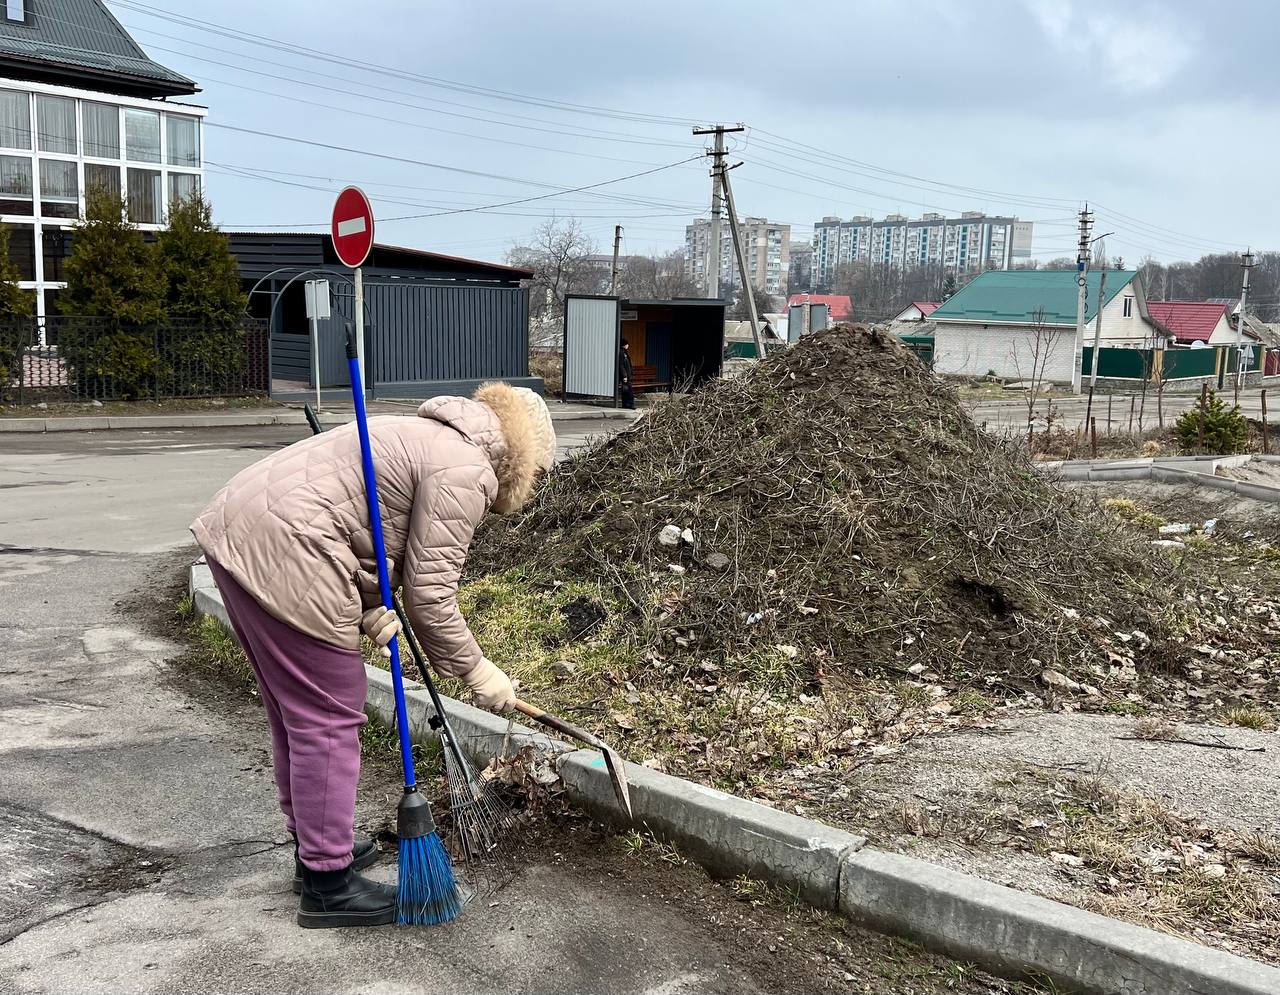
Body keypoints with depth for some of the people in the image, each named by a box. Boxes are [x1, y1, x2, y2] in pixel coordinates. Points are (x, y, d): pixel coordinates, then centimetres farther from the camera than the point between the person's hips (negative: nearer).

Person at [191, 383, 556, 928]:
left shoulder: (427, 440, 23)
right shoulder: (464, 470, -7)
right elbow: (430, 593, -9)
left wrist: (368, 605, 3)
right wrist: (476, 671, 4)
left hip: (235, 527, 11)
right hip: (283, 554, -11)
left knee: (294, 708, 20)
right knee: (329, 719, -1)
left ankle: (314, 846, 34)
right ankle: (327, 885, 9)